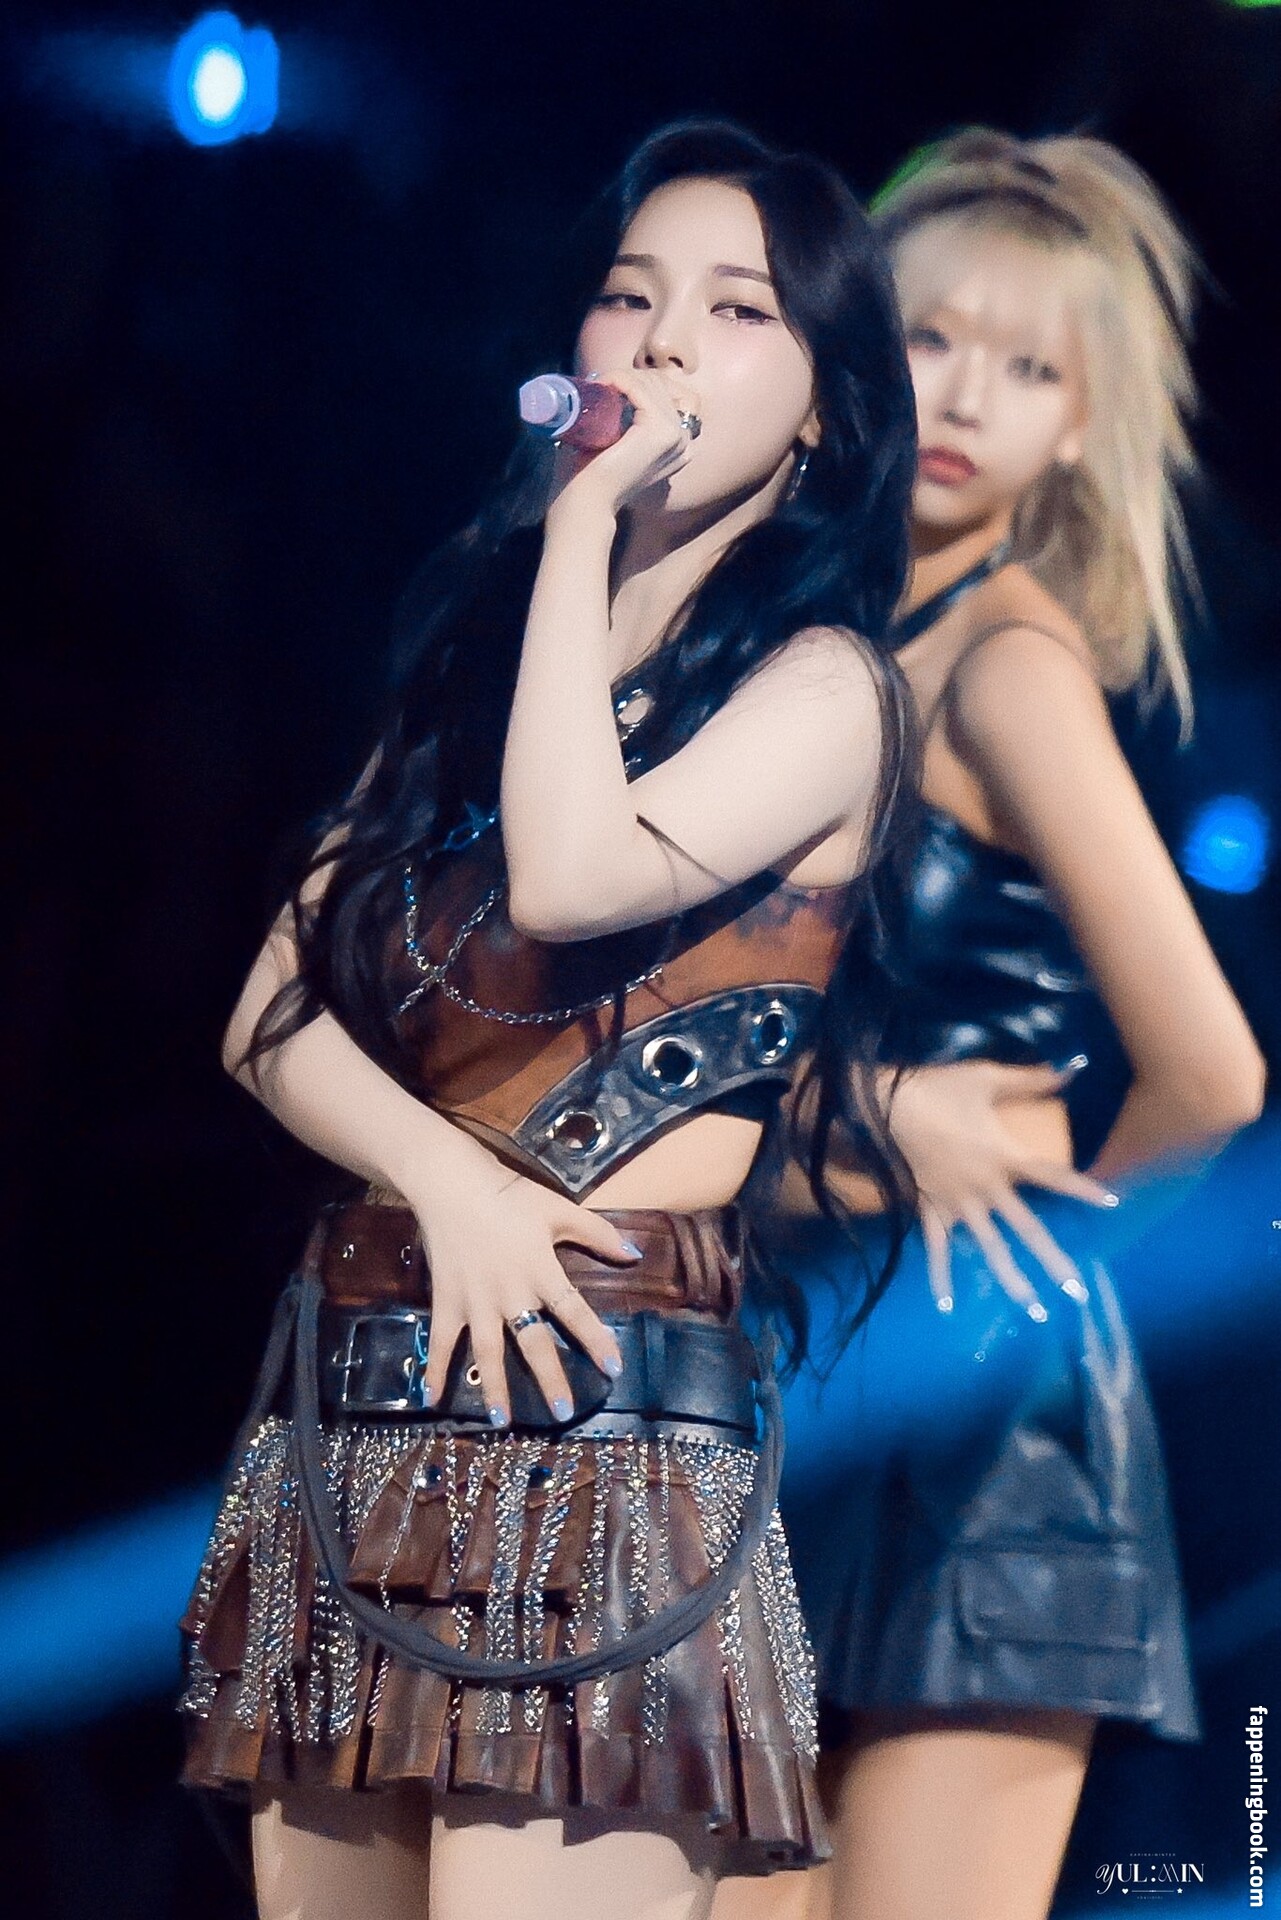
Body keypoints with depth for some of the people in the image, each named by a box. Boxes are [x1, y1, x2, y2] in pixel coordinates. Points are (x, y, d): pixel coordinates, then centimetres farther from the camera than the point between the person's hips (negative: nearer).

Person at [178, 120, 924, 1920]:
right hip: (343, 1431, 6)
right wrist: (445, 1177, -10)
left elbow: (575, 878, -18)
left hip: (594, 1423, -6)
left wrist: (585, 522, -8)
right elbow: (275, 1013, 10)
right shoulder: (477, 659, 19)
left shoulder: (821, 682, 1)